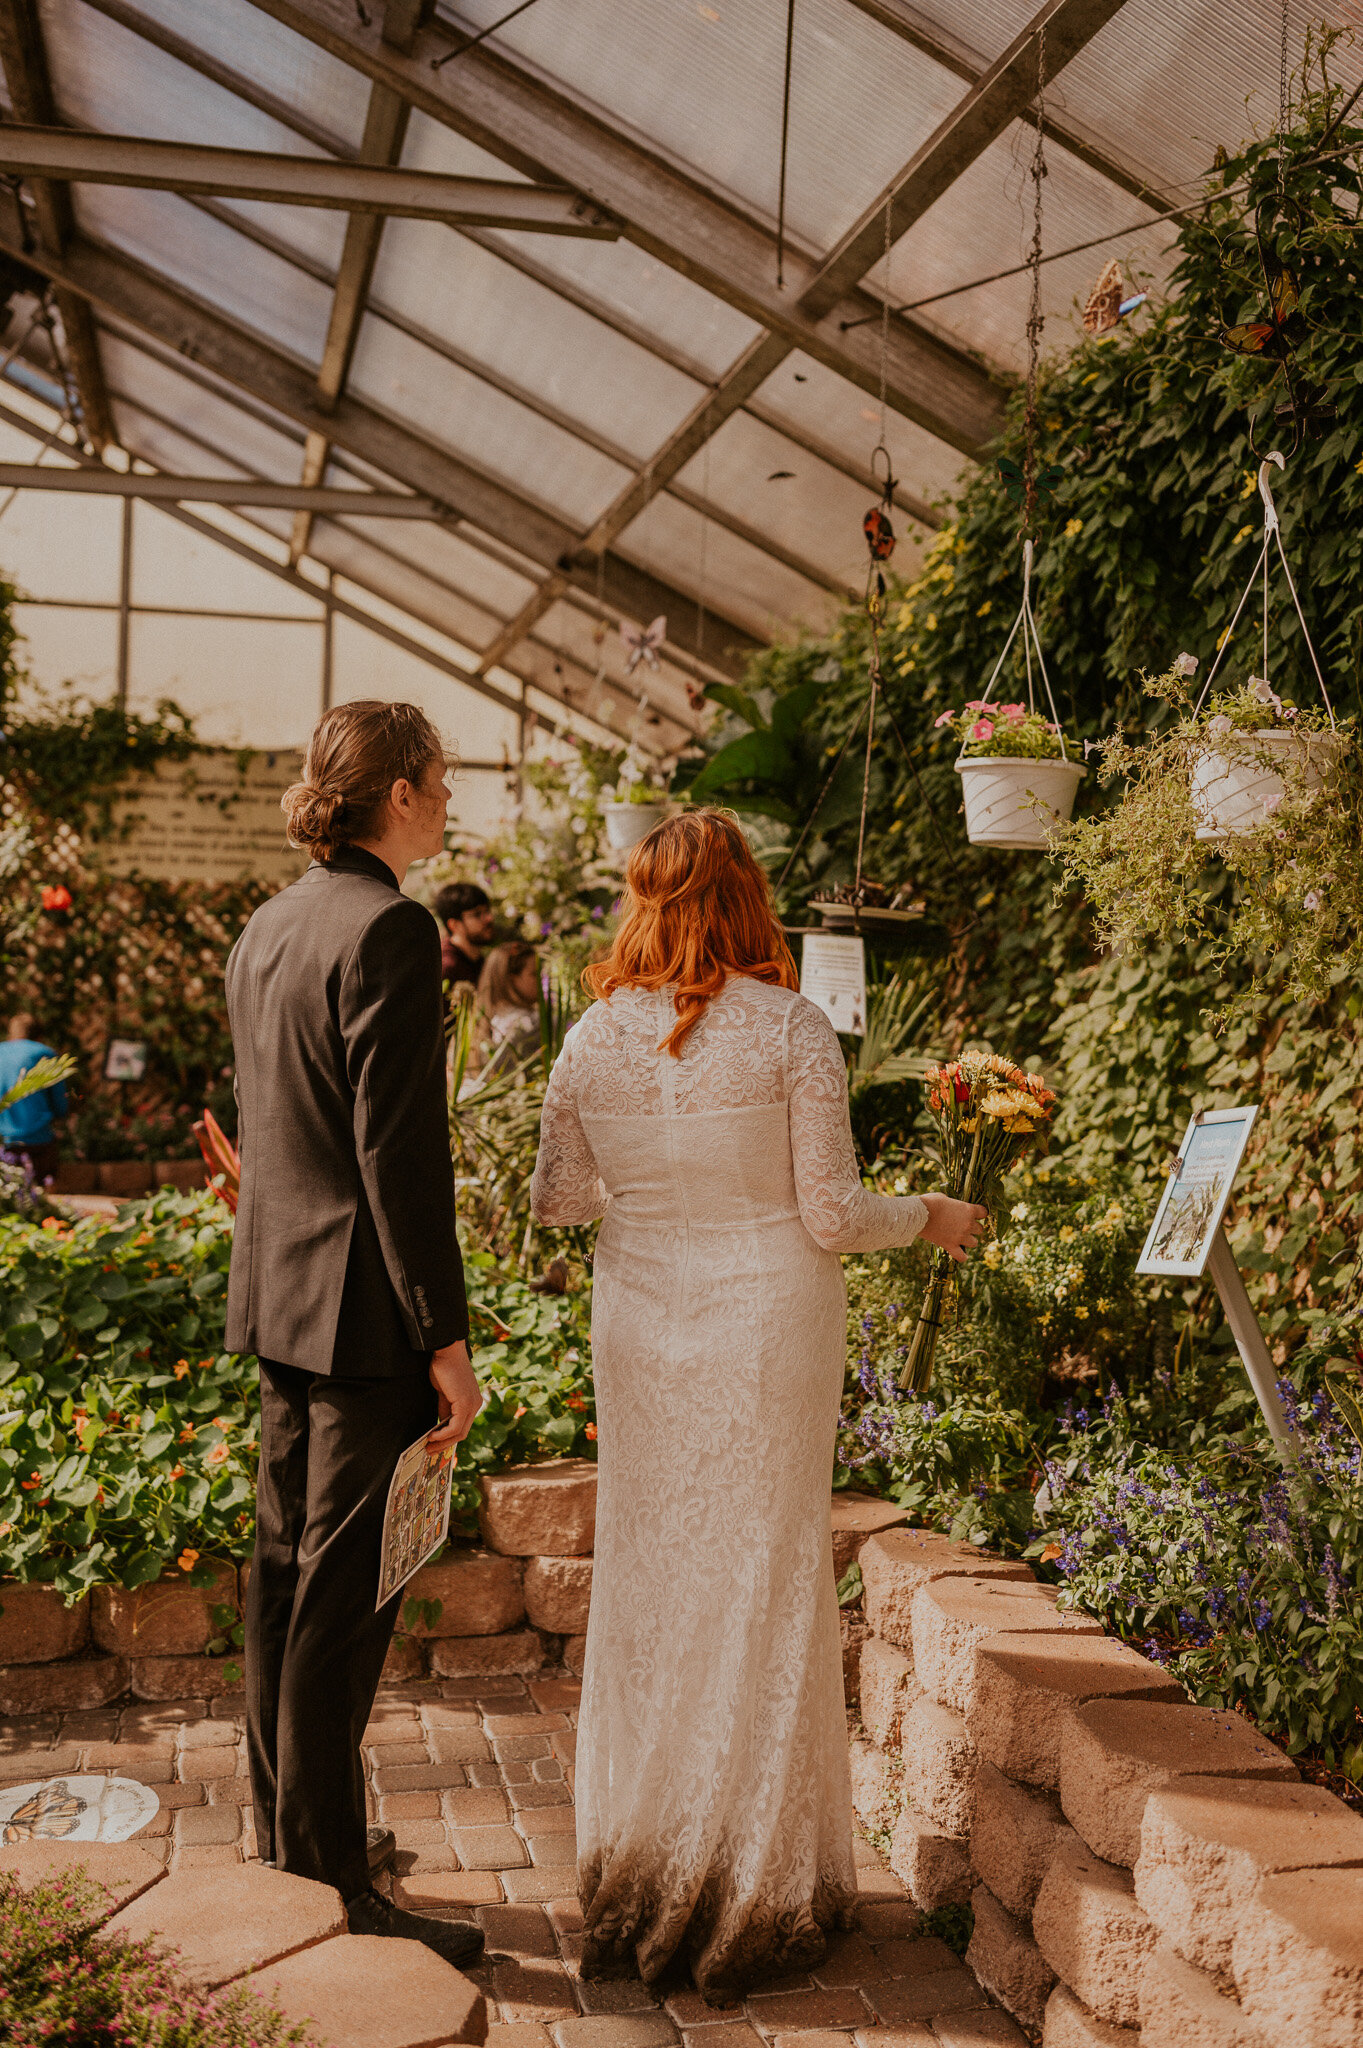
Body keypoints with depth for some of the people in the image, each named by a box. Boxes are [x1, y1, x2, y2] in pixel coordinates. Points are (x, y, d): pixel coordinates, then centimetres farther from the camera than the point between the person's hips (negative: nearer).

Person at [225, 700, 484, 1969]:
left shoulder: (267, 930, 11)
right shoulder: (386, 931, -17)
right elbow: (398, 1151, -20)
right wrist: (445, 1339, -17)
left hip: (280, 1294, 9)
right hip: (364, 1310, -9)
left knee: (286, 1576, 18)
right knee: (343, 1600, -1)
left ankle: (285, 1841, 33)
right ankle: (327, 1891, 11)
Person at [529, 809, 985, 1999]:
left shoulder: (593, 1039, -1)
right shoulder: (789, 1028, -12)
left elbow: (554, 1200, 9)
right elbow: (831, 1217, -11)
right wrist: (931, 1217, 8)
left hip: (640, 1324, 4)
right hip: (770, 1323, -3)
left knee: (646, 1587, 14)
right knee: (764, 1590, 8)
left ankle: (635, 1892, 27)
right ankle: (754, 1899, 19)